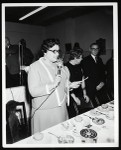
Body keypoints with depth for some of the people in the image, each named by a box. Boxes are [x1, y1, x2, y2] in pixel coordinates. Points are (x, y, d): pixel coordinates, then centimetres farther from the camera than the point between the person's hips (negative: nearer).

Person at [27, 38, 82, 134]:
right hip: (44, 111, -5)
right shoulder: (35, 67, -12)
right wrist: (53, 85, -26)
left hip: (61, 108, 6)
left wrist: (70, 85, -1)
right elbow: (33, 91, -20)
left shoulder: (59, 64, 7)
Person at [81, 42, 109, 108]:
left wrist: (103, 82, -1)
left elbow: (103, 72, 17)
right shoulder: (85, 60, -2)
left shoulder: (99, 59, 18)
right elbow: (86, 75, -8)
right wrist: (96, 86, -10)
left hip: (101, 87, 5)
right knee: (95, 106, -7)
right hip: (91, 88, -5)